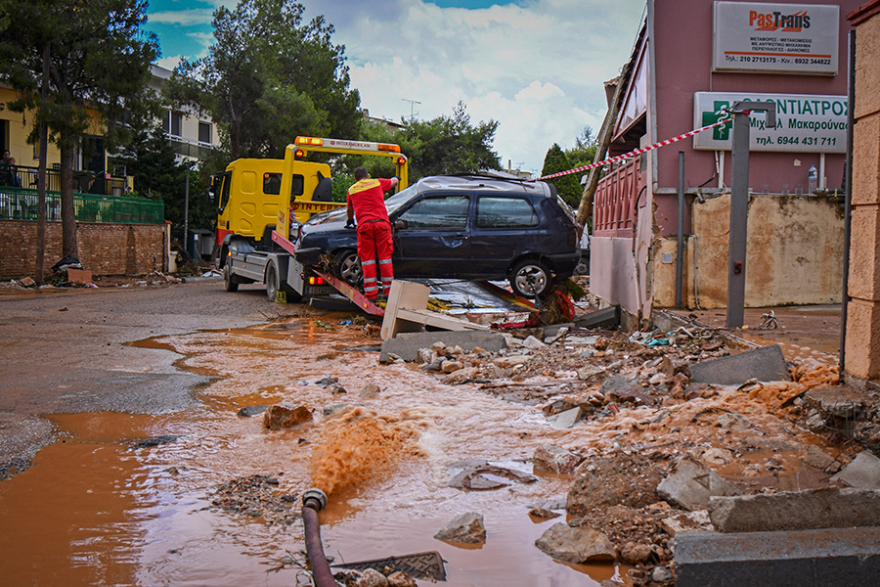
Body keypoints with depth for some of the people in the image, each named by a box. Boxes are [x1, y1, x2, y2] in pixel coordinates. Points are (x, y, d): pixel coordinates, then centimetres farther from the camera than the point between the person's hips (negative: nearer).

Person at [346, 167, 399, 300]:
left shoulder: (351, 190, 20)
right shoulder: (378, 182, 16)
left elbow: (350, 209, 38)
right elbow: (394, 181, 34)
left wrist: (350, 221, 58)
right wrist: (396, 178, 59)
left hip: (364, 225, 0)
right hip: (382, 223, 0)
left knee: (368, 260, 4)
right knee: (385, 258, 6)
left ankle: (370, 293, 2)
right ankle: (388, 290, 9)